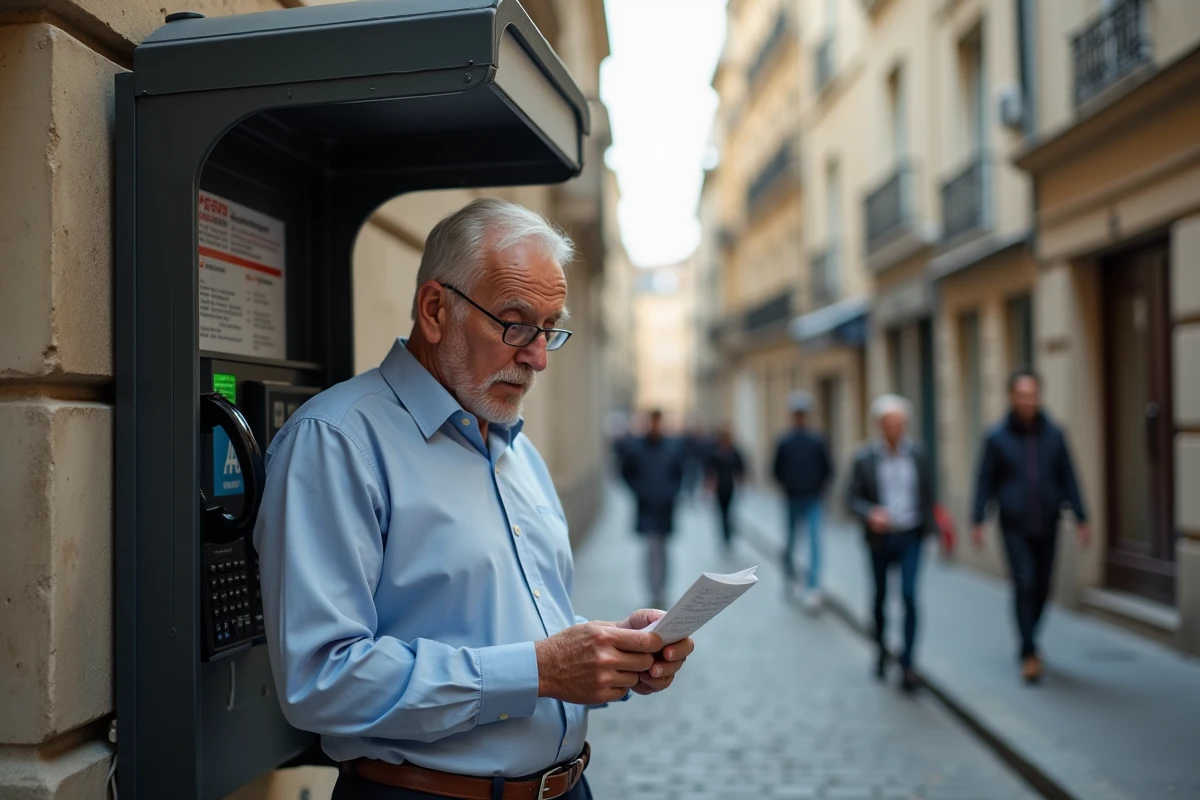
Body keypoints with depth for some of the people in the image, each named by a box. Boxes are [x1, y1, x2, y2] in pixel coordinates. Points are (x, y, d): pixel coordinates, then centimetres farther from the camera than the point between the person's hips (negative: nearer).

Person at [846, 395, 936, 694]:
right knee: (880, 596, 14)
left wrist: (931, 528, 8)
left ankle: (907, 664, -4)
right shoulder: (864, 457, -8)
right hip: (879, 538, 0)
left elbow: (928, 493, 7)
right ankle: (881, 649, 38)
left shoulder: (917, 454, -2)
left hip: (910, 537, 0)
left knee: (909, 596, -11)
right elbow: (852, 497, -5)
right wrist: (870, 513, -24)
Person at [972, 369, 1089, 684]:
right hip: (1015, 527, -3)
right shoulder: (997, 437, -3)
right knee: (1024, 584, -11)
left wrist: (1081, 519, 2)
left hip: (1047, 527, 3)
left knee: (1042, 588, 9)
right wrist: (978, 522, -4)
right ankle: (1029, 653, -6)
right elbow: (985, 481, 0)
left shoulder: (1053, 434, 2)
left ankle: (1028, 641, 31)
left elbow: (1068, 479, 6)